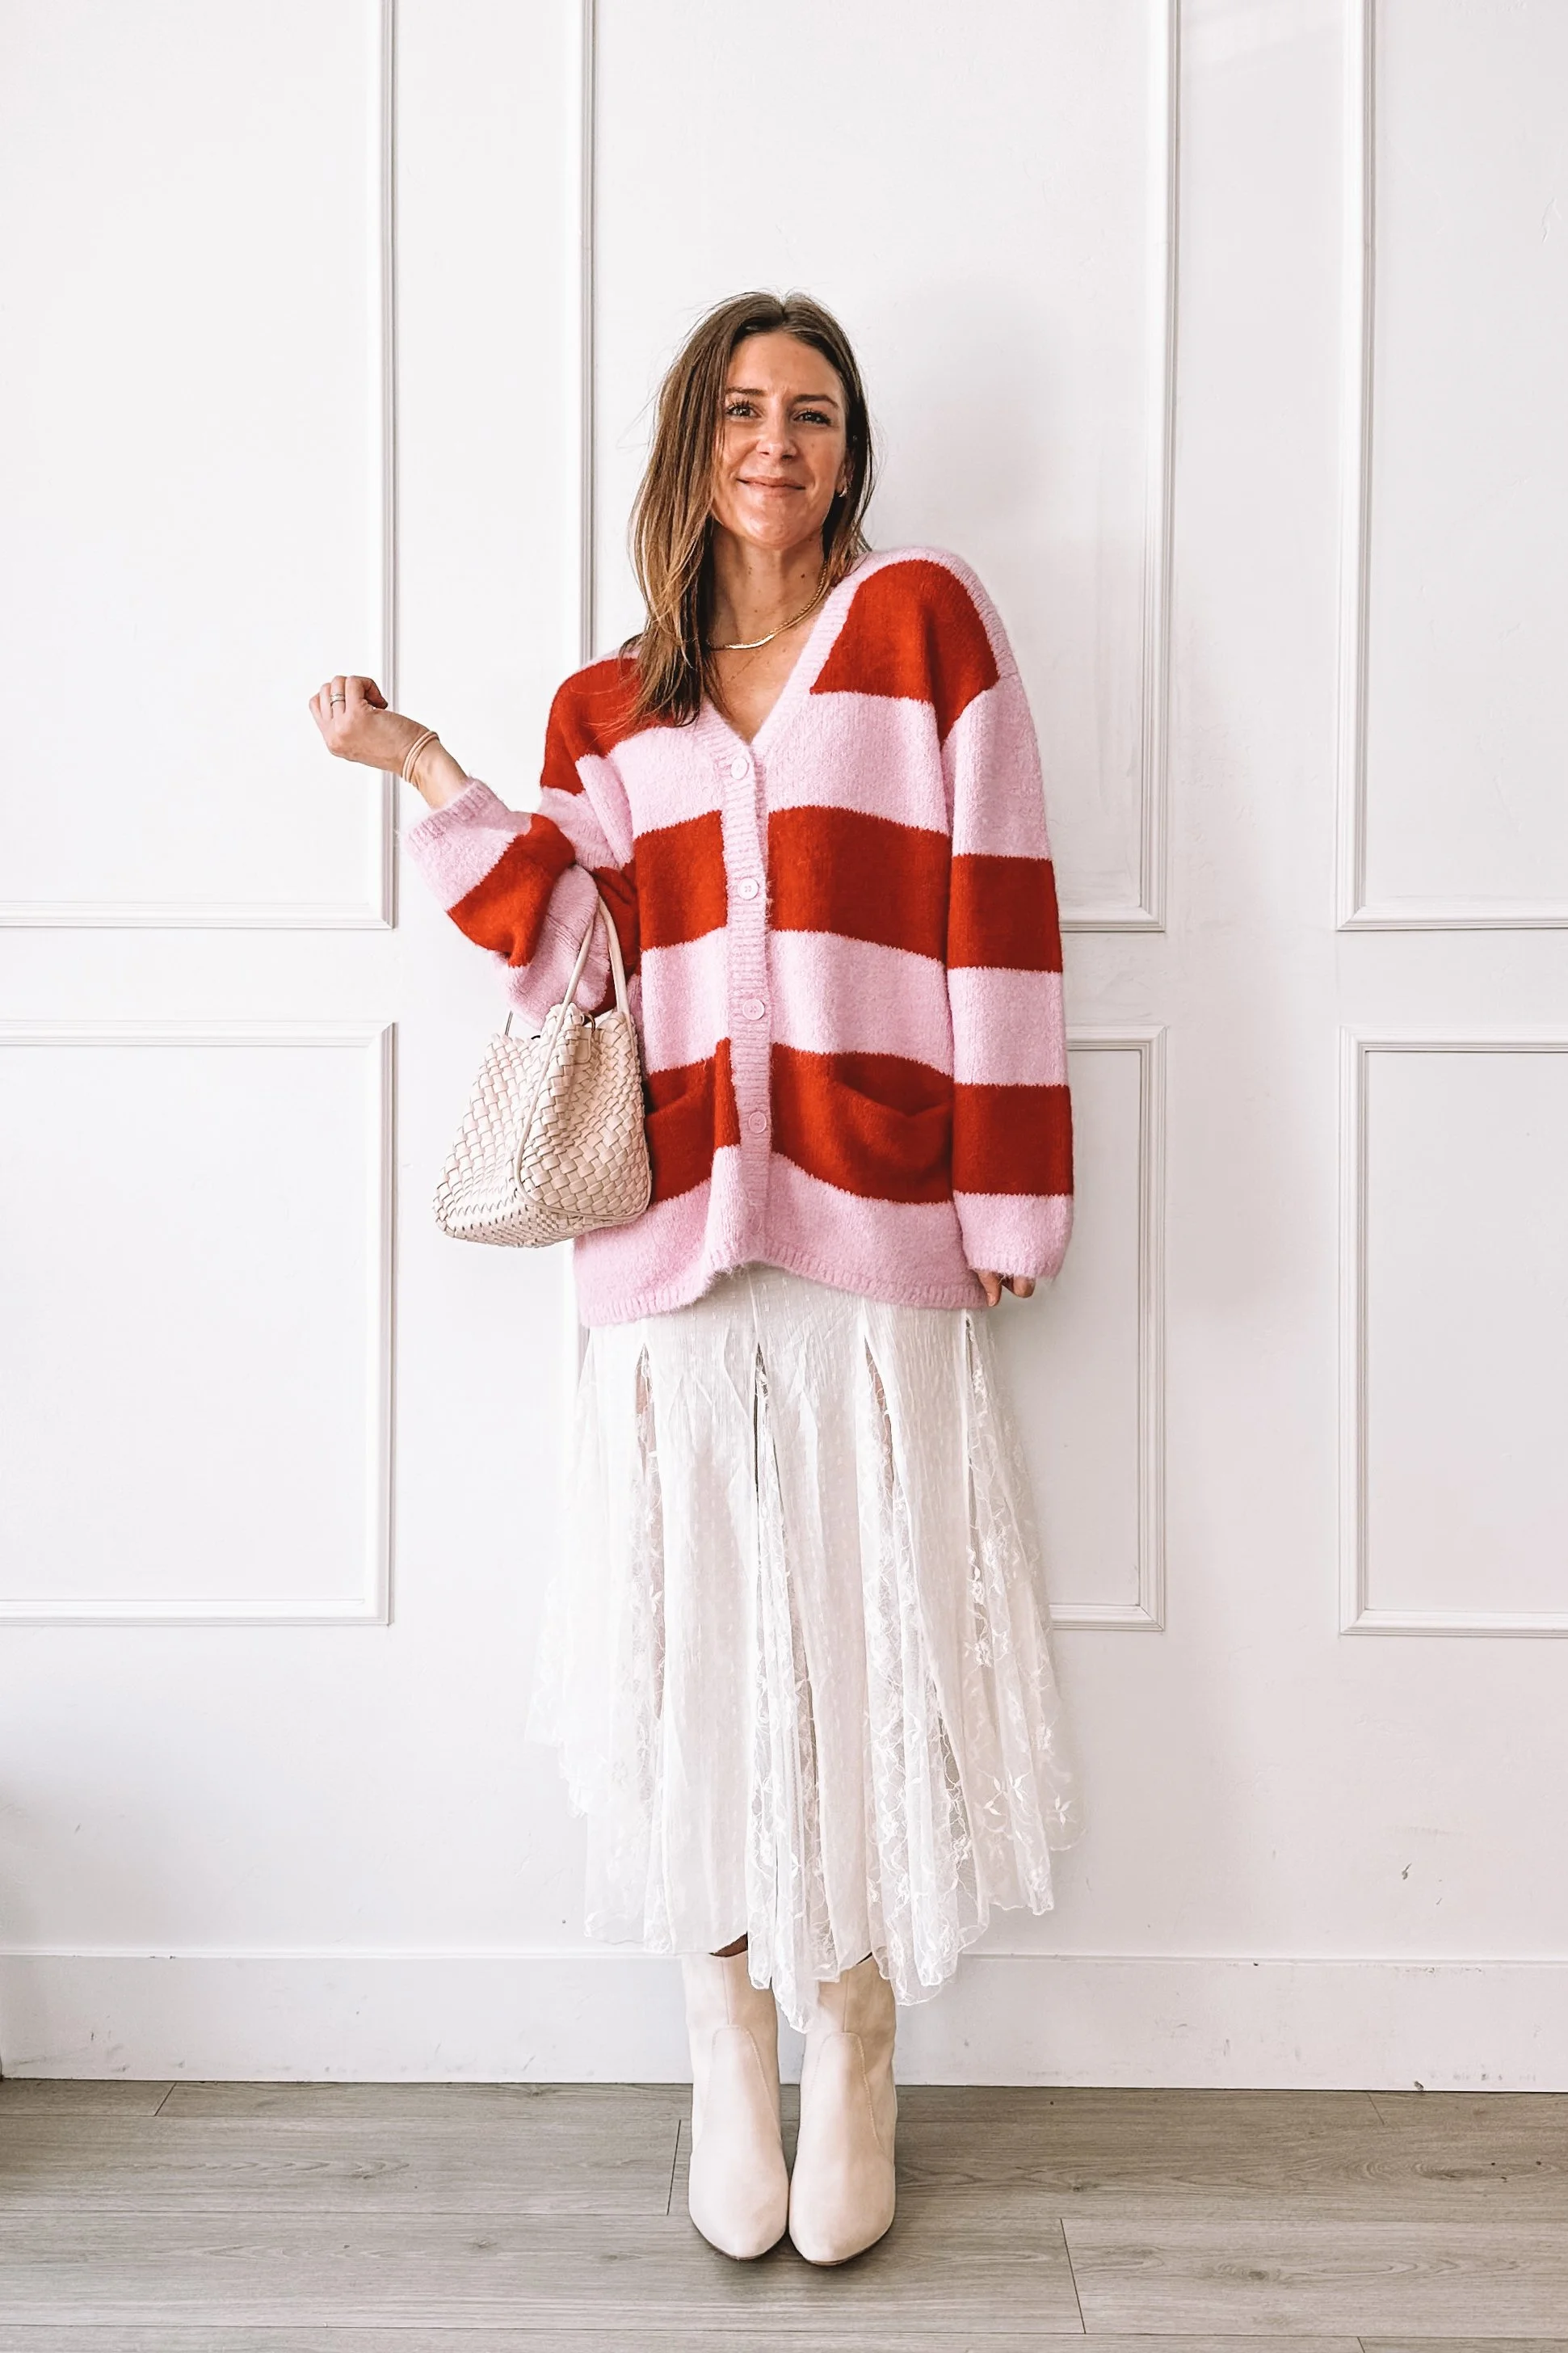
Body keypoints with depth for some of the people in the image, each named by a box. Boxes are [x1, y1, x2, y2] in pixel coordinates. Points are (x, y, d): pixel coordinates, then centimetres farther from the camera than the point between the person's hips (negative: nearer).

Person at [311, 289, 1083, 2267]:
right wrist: (424, 774, 0)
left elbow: (991, 913, -1)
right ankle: (727, 2048, 23)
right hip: (672, 1232, 3)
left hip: (872, 1221, -2)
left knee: (864, 1635, 2)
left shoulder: (921, 621, 5)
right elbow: (562, 950, 5)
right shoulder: (609, 708, 16)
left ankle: (854, 2058, 21)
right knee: (699, 1640, 5)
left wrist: (1002, 1195, -6)